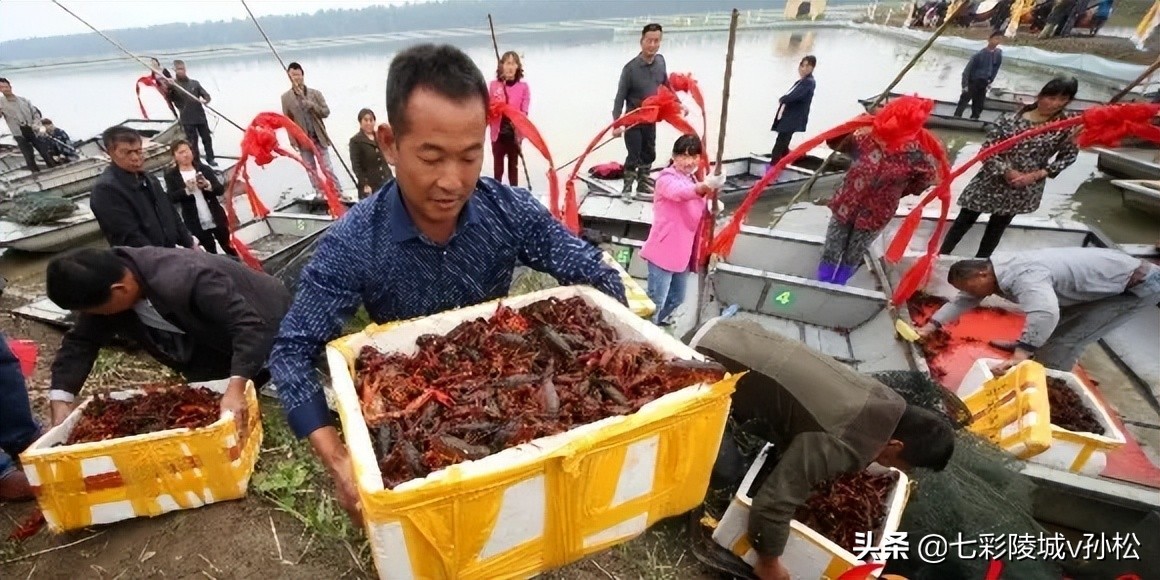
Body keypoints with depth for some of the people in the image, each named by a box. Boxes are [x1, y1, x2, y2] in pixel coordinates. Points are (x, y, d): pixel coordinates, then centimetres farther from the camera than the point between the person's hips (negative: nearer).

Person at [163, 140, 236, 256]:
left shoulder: (204, 168, 2)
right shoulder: (171, 175, -2)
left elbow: (221, 189, -3)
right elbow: (172, 198, -11)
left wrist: (208, 185, -23)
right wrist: (187, 190, -27)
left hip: (217, 219, 1)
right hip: (196, 224, -1)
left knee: (229, 248, 13)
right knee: (211, 252, 11)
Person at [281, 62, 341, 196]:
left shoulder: (315, 93, 1)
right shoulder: (285, 97, 1)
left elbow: (326, 112, -3)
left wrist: (311, 105, -18)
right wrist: (293, 139, -6)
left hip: (318, 137, -1)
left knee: (327, 168, -1)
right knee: (311, 170, 7)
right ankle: (320, 194, 15)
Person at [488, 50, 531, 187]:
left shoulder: (523, 87, -1)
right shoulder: (493, 85, -1)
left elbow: (524, 111, -5)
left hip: (515, 133, 0)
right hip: (498, 132, 0)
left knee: (513, 165, 11)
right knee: (498, 165, 7)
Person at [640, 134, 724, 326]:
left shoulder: (692, 181, 13)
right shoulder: (667, 178, -14)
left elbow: (697, 215, 21)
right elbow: (679, 192, -40)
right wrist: (705, 186, -59)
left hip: (683, 251, 9)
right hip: (663, 251, -8)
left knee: (676, 298, 20)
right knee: (656, 301, -3)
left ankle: (656, 323, 42)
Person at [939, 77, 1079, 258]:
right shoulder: (1011, 119, -16)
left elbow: (1069, 155, -1)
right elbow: (987, 149, -14)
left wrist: (1036, 175, -13)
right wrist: (1006, 171, -21)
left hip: (1024, 189, 2)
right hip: (993, 181, -2)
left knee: (998, 226, 17)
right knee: (965, 220, 7)